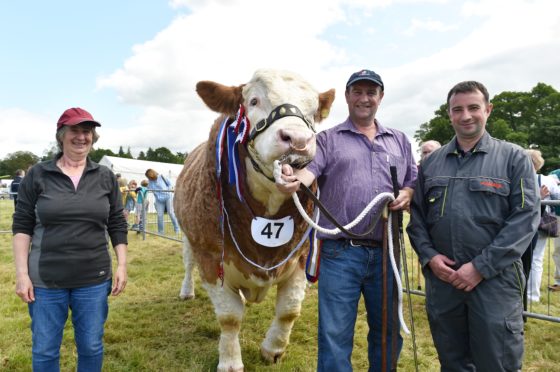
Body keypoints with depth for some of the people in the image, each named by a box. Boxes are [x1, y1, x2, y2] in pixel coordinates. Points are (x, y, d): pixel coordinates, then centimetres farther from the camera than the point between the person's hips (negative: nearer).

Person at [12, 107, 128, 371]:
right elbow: (21, 226, -1)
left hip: (94, 280, 1)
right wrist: (22, 273, -6)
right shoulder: (37, 175, -2)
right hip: (45, 281, -1)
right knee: (44, 350, 13)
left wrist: (121, 265, 0)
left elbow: (117, 225, 5)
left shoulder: (105, 177, 2)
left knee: (91, 347, 13)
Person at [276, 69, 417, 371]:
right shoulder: (328, 140, 5)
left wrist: (407, 195, -6)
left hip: (386, 253, 4)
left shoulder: (399, 141, 16)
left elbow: (415, 183, 18)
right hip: (340, 253, -3)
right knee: (335, 336, 3)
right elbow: (309, 170, -13)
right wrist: (292, 180, -36)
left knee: (388, 332, 18)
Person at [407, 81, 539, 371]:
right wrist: (428, 256, -7)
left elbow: (525, 217, -8)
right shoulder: (431, 163, 10)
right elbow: (417, 215, 10)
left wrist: (481, 267, -15)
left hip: (494, 279, -3)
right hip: (441, 278, 3)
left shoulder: (513, 158, 0)